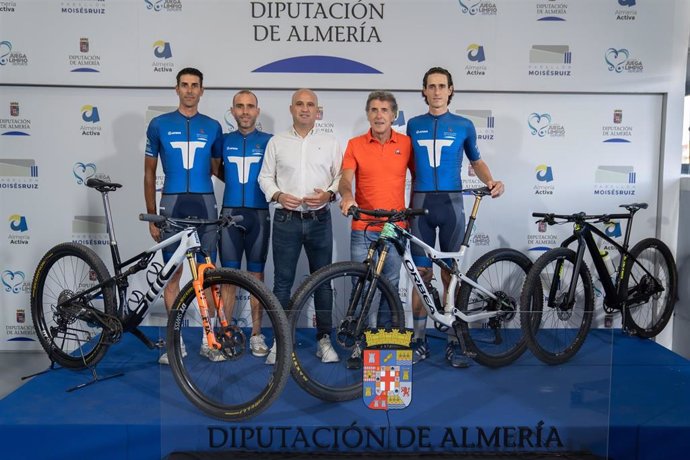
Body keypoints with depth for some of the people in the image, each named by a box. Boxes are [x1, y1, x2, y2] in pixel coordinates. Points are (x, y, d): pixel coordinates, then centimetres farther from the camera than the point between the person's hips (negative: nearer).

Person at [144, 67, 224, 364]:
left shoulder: (212, 126, 10)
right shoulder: (159, 124, 6)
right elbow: (149, 173, 8)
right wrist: (152, 216, 3)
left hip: (204, 203, 1)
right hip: (172, 203, -1)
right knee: (173, 274, 3)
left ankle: (208, 339, 13)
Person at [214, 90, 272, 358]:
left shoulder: (268, 141, 3)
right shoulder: (224, 141, 8)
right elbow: (217, 170, 17)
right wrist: (237, 183, 6)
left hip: (259, 214, -1)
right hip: (230, 212, 1)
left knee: (256, 275, 5)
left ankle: (256, 335, 13)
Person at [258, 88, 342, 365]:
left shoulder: (330, 143, 9)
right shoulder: (276, 142, 9)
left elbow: (341, 176, 7)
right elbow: (265, 176, 8)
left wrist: (329, 194, -12)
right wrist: (278, 195, -10)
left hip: (320, 220, 1)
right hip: (286, 220, 0)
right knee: (282, 282, 3)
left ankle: (324, 339, 15)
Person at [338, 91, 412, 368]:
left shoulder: (406, 144, 5)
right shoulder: (355, 145, 3)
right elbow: (346, 178, -8)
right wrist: (347, 196, -30)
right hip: (363, 228, -1)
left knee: (390, 288, 9)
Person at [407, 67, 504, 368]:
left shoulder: (463, 125, 7)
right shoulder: (414, 125, 10)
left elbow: (476, 161, 17)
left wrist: (491, 181, -3)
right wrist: (409, 206, 10)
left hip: (451, 202, -1)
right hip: (421, 204, 1)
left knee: (450, 273, 2)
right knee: (421, 272, 2)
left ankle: (453, 342, 12)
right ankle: (419, 340, 12)